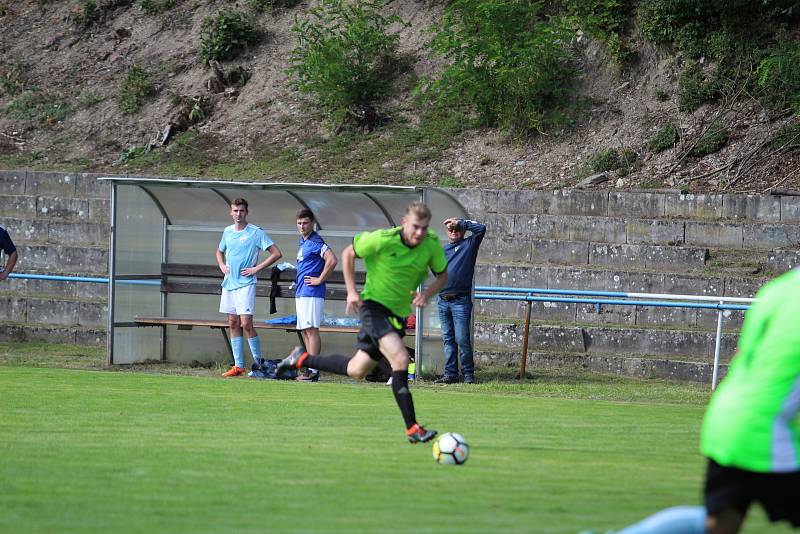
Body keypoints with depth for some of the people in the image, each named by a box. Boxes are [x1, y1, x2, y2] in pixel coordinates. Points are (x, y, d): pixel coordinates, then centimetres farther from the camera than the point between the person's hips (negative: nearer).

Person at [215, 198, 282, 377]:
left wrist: (256, 268, -11)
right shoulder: (227, 232, 12)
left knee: (246, 324, -13)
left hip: (245, 284, -6)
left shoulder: (256, 233, -6)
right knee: (233, 324, 6)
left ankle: (259, 363, -3)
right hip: (228, 283, 6)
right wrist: (222, 266, 10)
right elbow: (219, 252, 31)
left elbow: (276, 253, -8)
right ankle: (238, 366, 8)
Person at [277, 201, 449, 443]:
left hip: (399, 312, 6)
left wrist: (427, 294, -13)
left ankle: (301, 359, 36)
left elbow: (442, 276, 7)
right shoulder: (383, 240, -21)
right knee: (400, 358, -27)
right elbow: (348, 254, -4)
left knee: (357, 371, 15)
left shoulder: (432, 245, -10)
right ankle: (412, 428, -25)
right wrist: (352, 291, -11)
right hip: (375, 305, -6)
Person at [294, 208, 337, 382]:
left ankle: (314, 371, -13)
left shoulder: (316, 242, -12)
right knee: (305, 331, 11)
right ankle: (310, 369, 14)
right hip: (300, 293, 10)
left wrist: (320, 280, -18)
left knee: (311, 330, -11)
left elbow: (331, 260, -25)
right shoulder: (302, 242, 17)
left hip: (312, 294, -10)